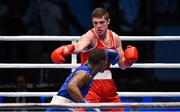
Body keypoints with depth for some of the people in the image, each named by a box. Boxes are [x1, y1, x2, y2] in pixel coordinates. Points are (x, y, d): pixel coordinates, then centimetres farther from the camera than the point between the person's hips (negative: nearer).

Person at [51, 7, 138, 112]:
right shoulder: (90, 36, -16)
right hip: (90, 81, -6)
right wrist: (70, 48, -65)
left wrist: (128, 61, -11)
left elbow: (122, 65, 12)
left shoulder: (115, 38, 3)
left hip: (107, 81, 6)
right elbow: (79, 46, -42)